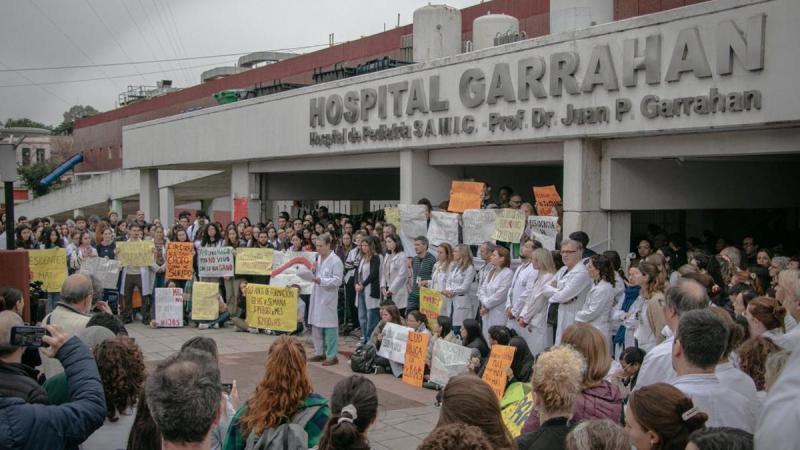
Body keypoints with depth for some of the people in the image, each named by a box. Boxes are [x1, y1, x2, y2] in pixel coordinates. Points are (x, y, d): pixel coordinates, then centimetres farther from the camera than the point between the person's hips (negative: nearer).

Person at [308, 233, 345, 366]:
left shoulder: (335, 261, -11)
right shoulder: (318, 258, 13)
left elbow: (338, 280, -16)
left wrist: (321, 280, -24)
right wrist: (313, 271, 3)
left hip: (328, 297, -8)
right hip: (317, 296, 8)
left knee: (329, 326, -5)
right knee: (316, 325, 13)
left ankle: (332, 356, 1)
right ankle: (320, 352, 24)